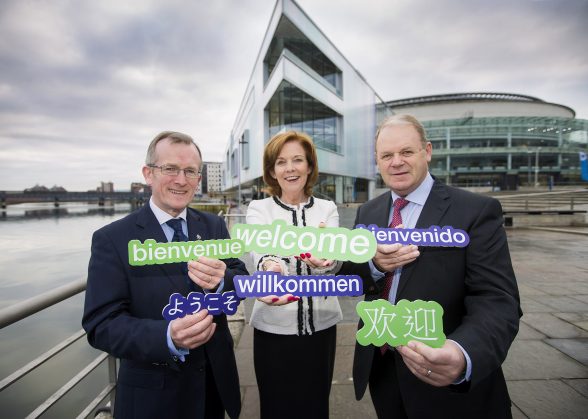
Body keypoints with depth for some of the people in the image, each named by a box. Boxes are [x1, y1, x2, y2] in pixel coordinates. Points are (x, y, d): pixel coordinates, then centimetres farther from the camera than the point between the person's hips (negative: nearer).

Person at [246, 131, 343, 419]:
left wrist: (326, 259, -42)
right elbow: (260, 252, -24)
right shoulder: (258, 209, -5)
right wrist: (269, 268, -48)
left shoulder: (327, 209, -1)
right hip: (274, 327, -1)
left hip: (321, 324, 2)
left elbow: (336, 262, -18)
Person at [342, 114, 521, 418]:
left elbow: (498, 301, -22)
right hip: (379, 367, 5)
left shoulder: (477, 211, -15)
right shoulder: (367, 212, 1)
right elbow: (345, 276, 0)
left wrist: (464, 356, -42)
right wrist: (373, 263, -22)